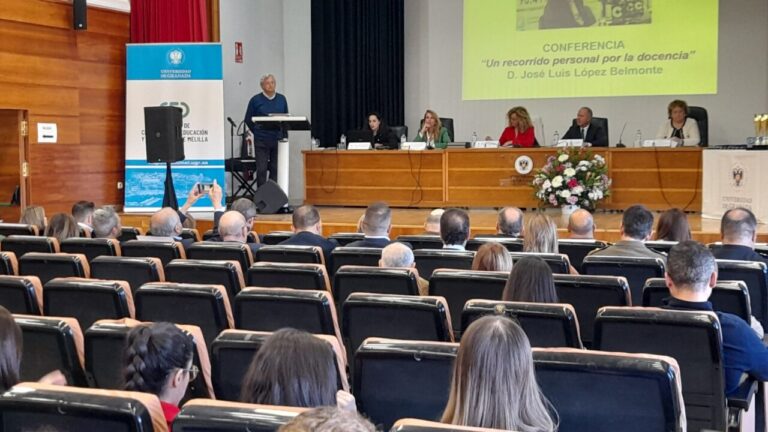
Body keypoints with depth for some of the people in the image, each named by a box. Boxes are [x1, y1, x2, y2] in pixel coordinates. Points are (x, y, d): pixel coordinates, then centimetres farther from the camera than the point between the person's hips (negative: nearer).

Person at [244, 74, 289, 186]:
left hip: (278, 140, 2)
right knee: (261, 169, -2)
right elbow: (248, 120, 7)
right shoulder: (255, 100, -1)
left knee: (276, 169, 3)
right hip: (261, 141, -2)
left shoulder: (282, 99, 8)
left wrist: (284, 134, 7)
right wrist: (258, 131, 9)